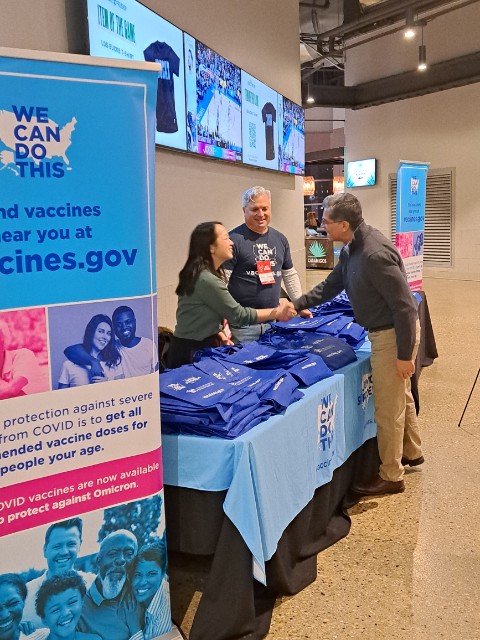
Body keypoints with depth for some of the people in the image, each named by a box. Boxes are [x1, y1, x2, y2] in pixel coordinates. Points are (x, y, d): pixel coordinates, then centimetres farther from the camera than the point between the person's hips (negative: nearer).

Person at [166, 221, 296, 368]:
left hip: (202, 346, 9)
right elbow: (238, 314, -18)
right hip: (191, 352, -9)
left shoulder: (208, 273, 8)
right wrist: (276, 313, -9)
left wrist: (218, 333, 1)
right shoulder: (206, 279, -23)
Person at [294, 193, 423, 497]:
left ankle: (391, 477, 19)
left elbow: (405, 306, -26)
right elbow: (331, 285, 16)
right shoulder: (351, 249, 3)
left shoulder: (376, 254, -29)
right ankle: (412, 452, 45)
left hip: (394, 334, -10)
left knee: (388, 408, 2)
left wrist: (405, 354, -22)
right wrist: (297, 304, 10)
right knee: (401, 395, 25)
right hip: (386, 331, 10)